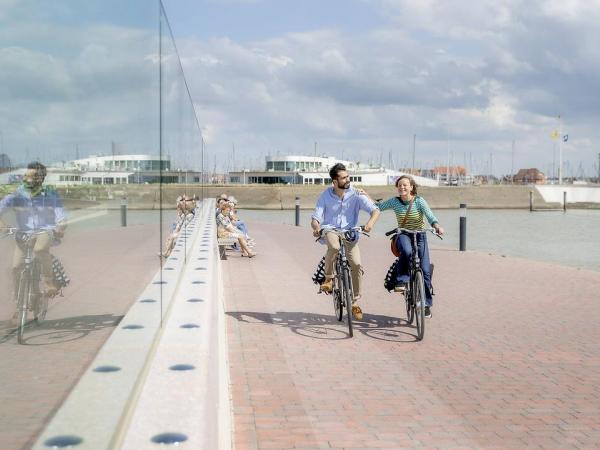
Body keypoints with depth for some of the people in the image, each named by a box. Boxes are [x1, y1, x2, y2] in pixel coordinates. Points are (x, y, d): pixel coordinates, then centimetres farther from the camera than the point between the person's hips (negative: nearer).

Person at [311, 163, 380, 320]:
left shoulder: (355, 194, -5)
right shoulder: (326, 195, -4)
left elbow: (375, 210, -11)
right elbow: (315, 218, -5)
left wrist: (370, 222, -33)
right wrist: (316, 227, -29)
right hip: (330, 230, -1)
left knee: (357, 264, -17)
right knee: (334, 246, -38)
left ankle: (355, 302, 1)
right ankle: (328, 277, -12)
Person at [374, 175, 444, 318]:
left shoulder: (419, 201, -9)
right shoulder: (395, 201, -1)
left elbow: (429, 215, -24)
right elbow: (377, 207, 1)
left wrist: (436, 225, -43)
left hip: (419, 236, -1)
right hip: (403, 235, 1)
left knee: (425, 270, -9)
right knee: (406, 251, -38)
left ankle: (426, 304, 4)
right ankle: (401, 281, -27)